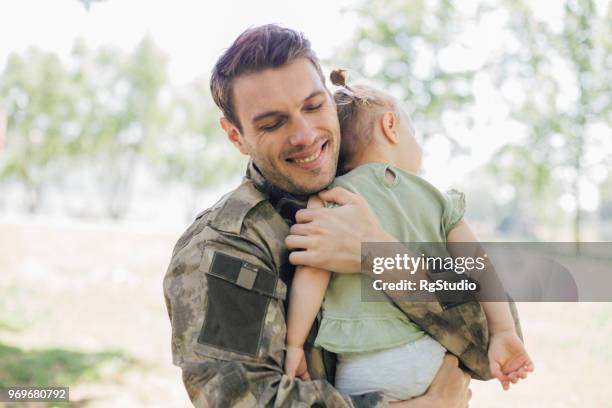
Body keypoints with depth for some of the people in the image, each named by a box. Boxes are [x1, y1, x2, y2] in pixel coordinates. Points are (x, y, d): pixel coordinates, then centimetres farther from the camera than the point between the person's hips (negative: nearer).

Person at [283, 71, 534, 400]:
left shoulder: (331, 197, -2)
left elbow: (312, 273, -11)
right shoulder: (436, 199, 9)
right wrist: (503, 333, 6)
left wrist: (294, 344, -6)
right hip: (435, 358, 4)